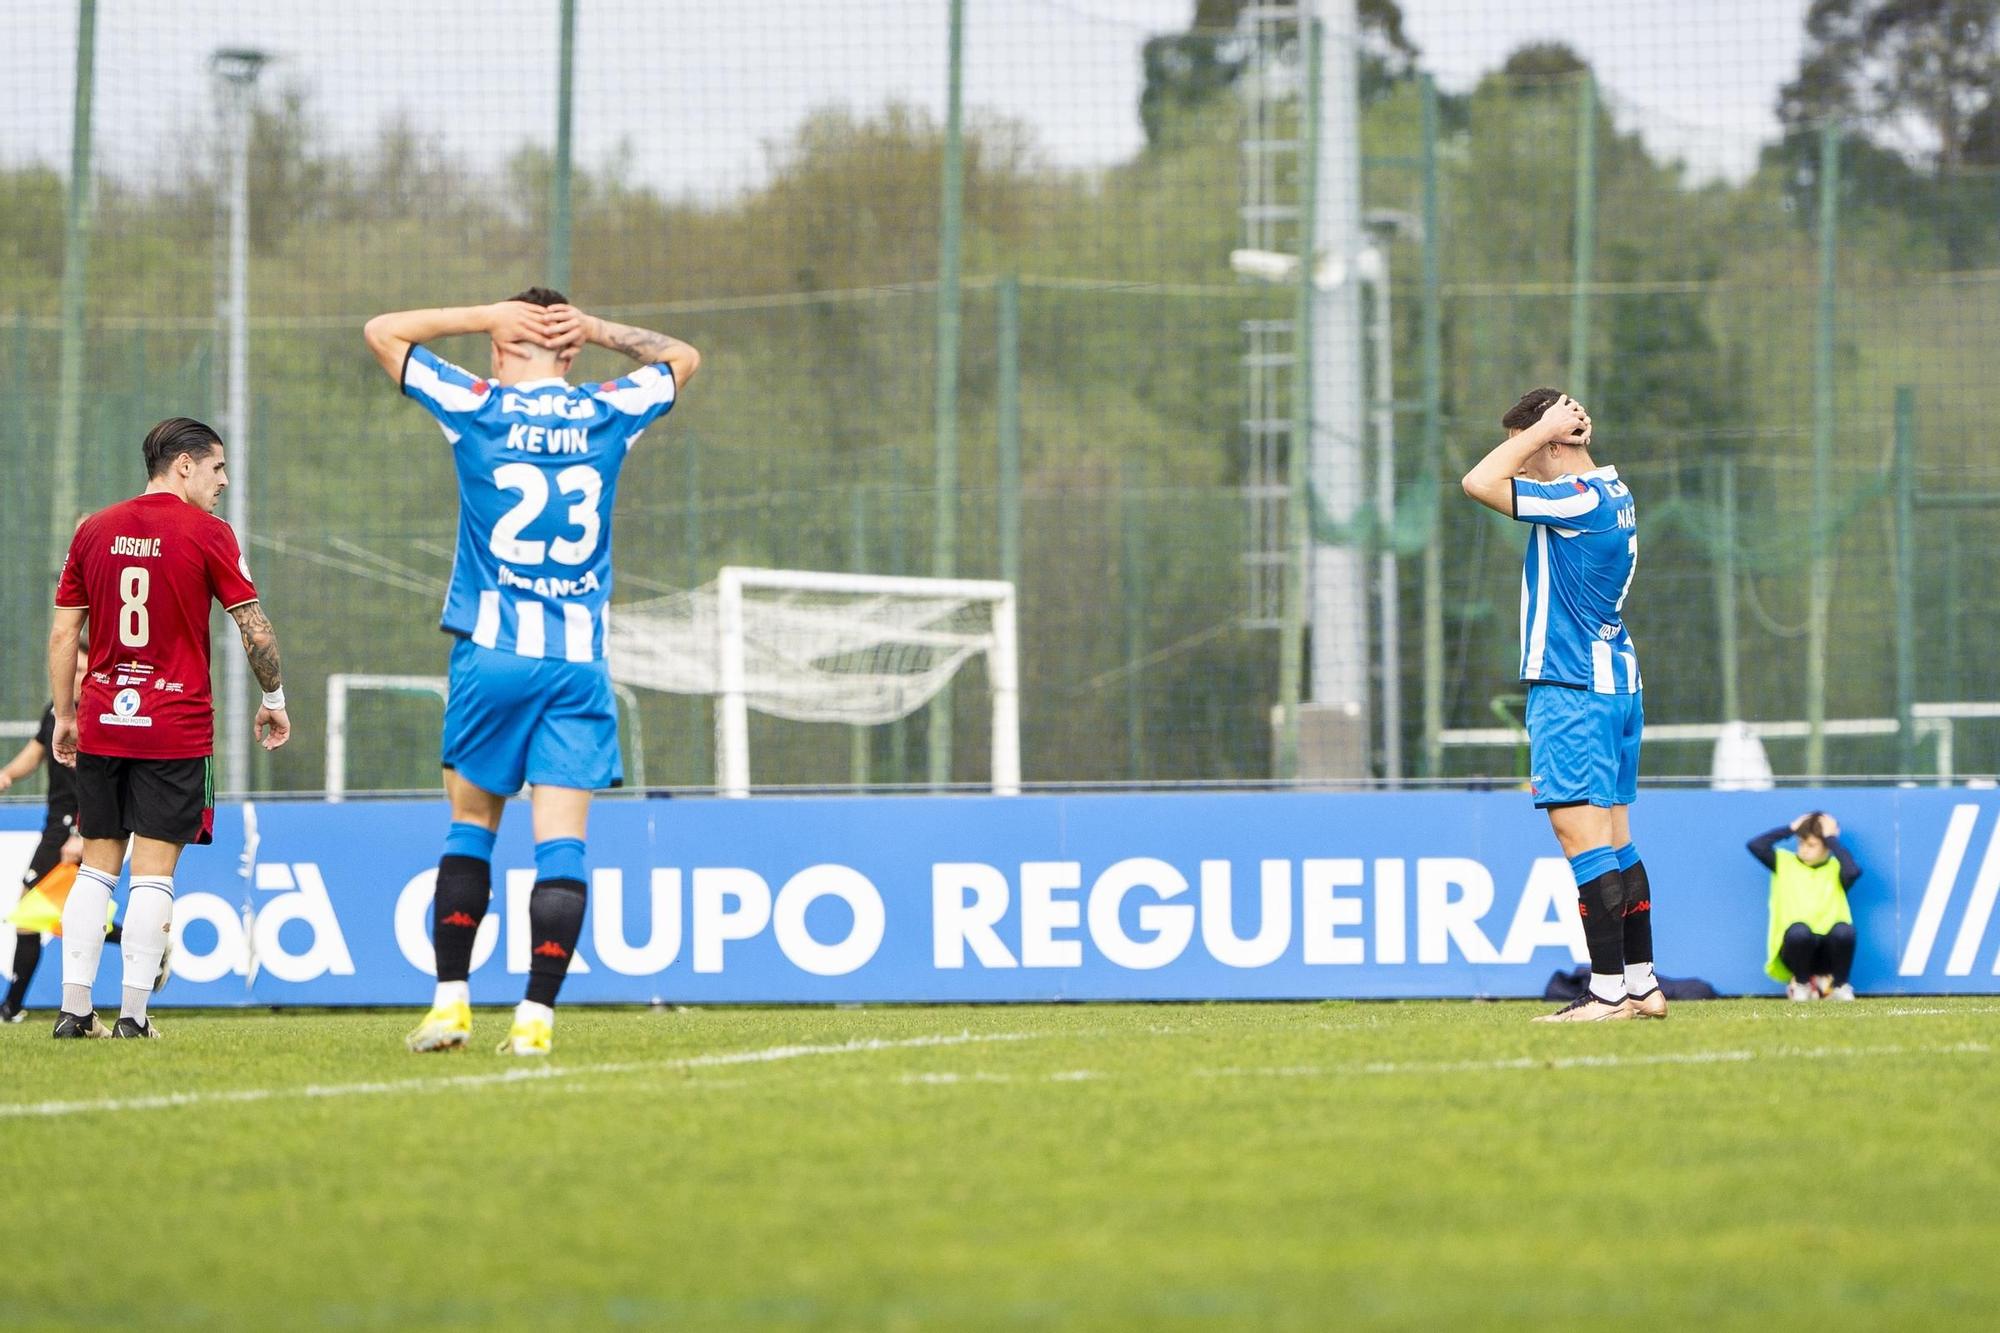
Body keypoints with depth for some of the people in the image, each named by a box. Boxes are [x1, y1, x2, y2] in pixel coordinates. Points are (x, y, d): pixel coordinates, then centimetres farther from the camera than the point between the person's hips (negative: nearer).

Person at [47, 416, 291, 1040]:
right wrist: (273, 701, 9)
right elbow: (255, 630, -6)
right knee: (153, 872, -2)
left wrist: (64, 717, 16)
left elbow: (63, 633, 8)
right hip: (176, 728, -4)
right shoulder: (207, 534, -5)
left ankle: (74, 1007, 6)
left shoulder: (94, 531, 7)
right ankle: (133, 1015, -5)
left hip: (101, 725, 4)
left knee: (96, 867, 10)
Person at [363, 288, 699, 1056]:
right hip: (580, 661, 1)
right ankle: (536, 1015, -11)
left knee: (470, 828, 11)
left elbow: (382, 332, 12)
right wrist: (594, 328, 15)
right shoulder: (608, 414, 4)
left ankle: (451, 1001, 6)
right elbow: (682, 358, 25)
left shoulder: (476, 408, -1)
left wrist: (485, 316, 12)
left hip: (491, 654, -1)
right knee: (561, 842, -3)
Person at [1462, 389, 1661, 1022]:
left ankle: (1608, 990, -11)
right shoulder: (1614, 495, 14)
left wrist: (1543, 427, -13)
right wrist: (1546, 431, 17)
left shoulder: (1577, 499, -16)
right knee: (1616, 841, 12)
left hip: (1571, 687, -10)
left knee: (1583, 835, -9)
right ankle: (1642, 985, 14)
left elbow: (1480, 482, -22)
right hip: (1617, 684, 10)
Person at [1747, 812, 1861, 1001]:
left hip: (1829, 949, 0)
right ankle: (1801, 984, -4)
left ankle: (1838, 985, -4)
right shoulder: (1785, 862, 10)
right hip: (1795, 945, 0)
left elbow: (1854, 871, -17)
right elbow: (1755, 845, -4)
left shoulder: (1836, 868, 7)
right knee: (1798, 930, -36)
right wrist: (1791, 829, 2)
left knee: (1843, 929, -34)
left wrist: (1832, 839, -7)